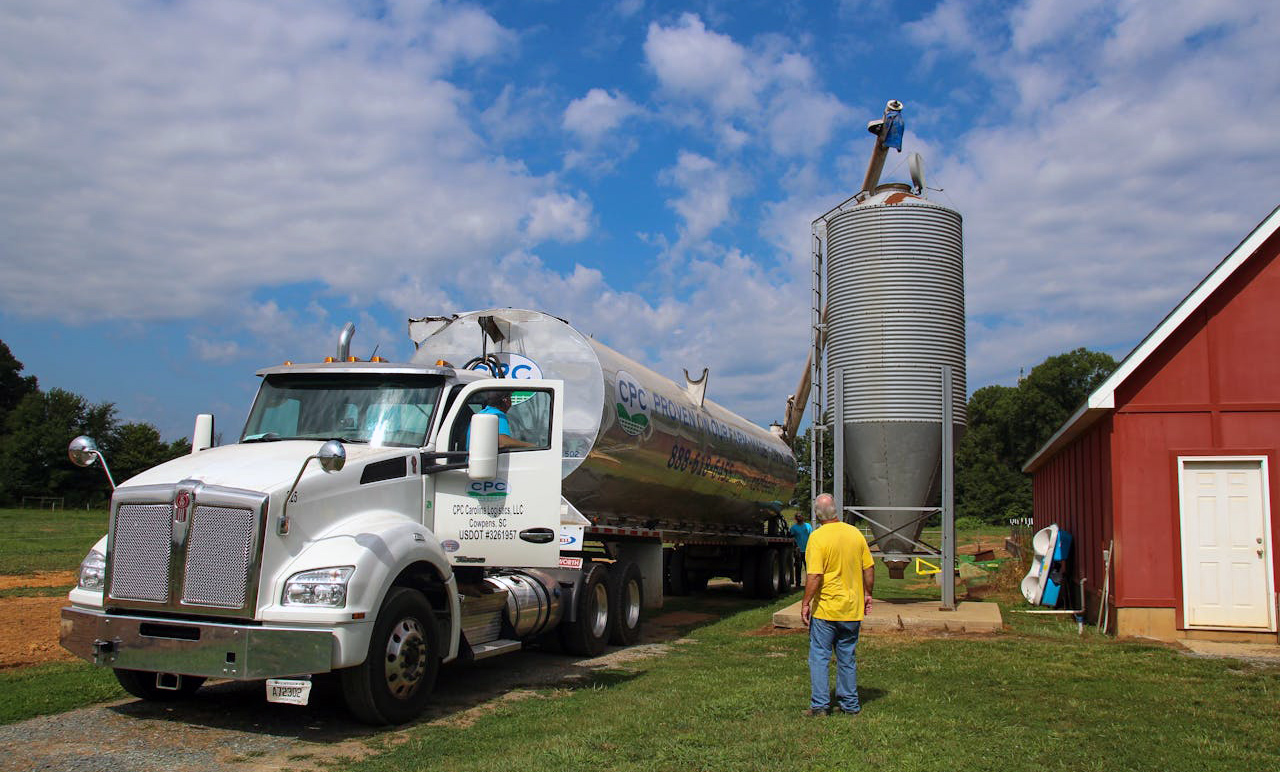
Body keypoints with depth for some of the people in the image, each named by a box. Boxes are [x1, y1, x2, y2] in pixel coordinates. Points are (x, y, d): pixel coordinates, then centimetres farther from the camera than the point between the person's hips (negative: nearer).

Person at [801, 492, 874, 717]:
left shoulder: (818, 537, -14)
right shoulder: (855, 533, 1)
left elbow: (814, 575, -20)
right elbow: (869, 568, 7)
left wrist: (806, 603, -12)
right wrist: (867, 594, 19)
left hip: (825, 608, -5)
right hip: (852, 608, 5)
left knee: (819, 657, 4)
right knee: (848, 658, 14)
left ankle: (820, 705, 4)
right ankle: (850, 704, 20)